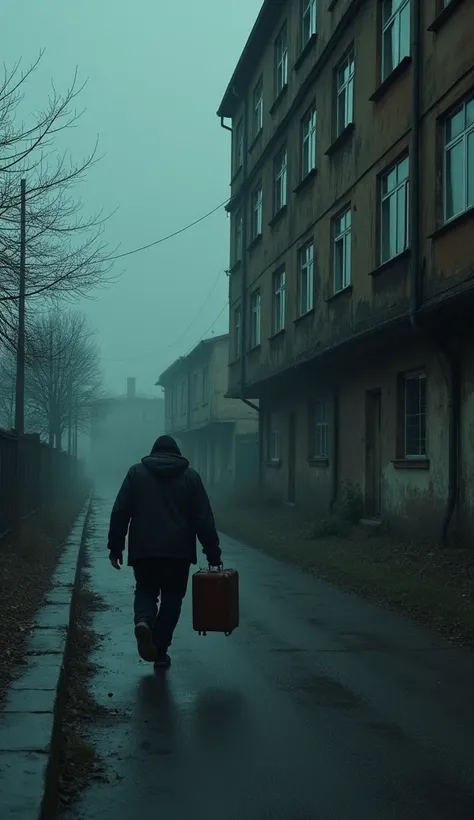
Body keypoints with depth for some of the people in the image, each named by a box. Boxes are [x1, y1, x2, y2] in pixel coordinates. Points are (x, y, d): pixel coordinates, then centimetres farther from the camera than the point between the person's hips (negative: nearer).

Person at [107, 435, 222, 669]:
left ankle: (143, 621, -15)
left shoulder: (136, 472, 9)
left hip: (143, 549, 0)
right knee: (171, 598, 12)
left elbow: (120, 512, 3)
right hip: (178, 550, 0)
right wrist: (213, 554, 5)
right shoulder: (190, 476, 8)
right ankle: (160, 651, 11)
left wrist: (115, 547, 8)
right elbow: (204, 519, 3)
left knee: (145, 591, 16)